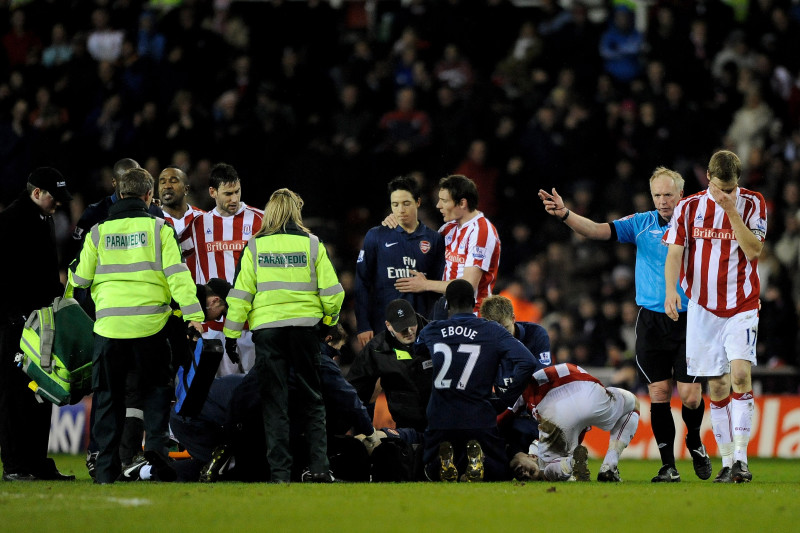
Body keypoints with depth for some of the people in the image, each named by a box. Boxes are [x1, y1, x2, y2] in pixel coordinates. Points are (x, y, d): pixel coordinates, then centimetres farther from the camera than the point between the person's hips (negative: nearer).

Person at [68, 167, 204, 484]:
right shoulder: (159, 229, 1)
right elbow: (177, 274, -7)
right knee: (155, 386, 17)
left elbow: (81, 279, 12)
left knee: (108, 395, 9)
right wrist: (193, 314, -9)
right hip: (150, 323, -1)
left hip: (109, 324, 1)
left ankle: (106, 467, 5)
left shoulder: (98, 232, 6)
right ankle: (156, 440, -4)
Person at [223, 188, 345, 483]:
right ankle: (318, 466, 2)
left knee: (274, 403, 3)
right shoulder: (312, 244, 1)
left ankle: (279, 473, -1)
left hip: (266, 327, 0)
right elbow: (331, 290, 1)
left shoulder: (255, 246, 2)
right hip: (305, 326, 0)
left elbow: (241, 293, 1)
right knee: (311, 400, 10)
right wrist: (329, 317, 20)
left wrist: (231, 334, 7)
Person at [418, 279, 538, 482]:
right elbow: (527, 363, -11)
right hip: (479, 422, -2)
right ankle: (476, 457, -15)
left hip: (439, 421, 2)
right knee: (499, 472, 20)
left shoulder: (429, 332, 5)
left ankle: (443, 459, -11)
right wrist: (508, 399, -1)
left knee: (433, 472, 26)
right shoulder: (492, 331, -2)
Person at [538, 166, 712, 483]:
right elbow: (599, 231, -4)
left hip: (689, 323, -2)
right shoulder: (642, 224, 6)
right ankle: (668, 465, 8)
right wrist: (565, 214, -19)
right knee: (658, 393, 0)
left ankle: (694, 442, 25)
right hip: (651, 323, 2)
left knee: (690, 395, -5)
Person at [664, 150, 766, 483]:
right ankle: (727, 463, 12)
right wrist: (671, 290, -16)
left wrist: (732, 212, -19)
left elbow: (754, 250, -11)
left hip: (742, 307, -2)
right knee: (717, 387, 4)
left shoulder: (752, 204, -1)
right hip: (703, 308, 2)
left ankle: (740, 458, -22)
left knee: (740, 373, -20)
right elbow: (675, 252, 0)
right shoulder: (689, 207, 3)